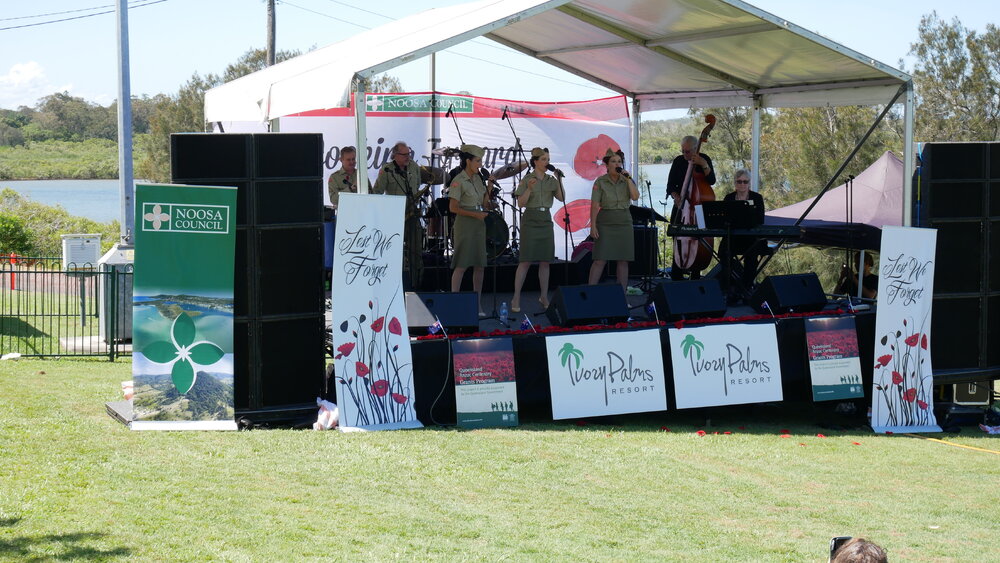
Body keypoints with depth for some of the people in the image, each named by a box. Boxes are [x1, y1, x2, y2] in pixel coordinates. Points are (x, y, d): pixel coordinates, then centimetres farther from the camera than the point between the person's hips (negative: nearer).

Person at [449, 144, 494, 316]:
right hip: (465, 224, -7)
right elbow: (453, 208, -13)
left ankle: (478, 305, 10)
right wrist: (475, 214, -17)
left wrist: (489, 188, 1)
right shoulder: (459, 181, -10)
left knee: (479, 266, 5)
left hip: (479, 225, 7)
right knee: (462, 265, -9)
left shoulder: (477, 178, 12)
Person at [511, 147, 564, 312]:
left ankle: (544, 297, 14)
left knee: (545, 261, 6)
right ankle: (516, 298, -6)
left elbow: (562, 198, 0)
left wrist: (559, 182, -11)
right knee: (525, 261, -8)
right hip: (530, 220, -4)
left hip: (546, 220, 4)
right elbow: (521, 203, -7)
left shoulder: (551, 180, 9)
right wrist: (529, 189, -21)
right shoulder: (526, 180, -3)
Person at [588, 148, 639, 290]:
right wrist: (593, 226, -12)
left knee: (623, 261, 4)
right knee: (600, 260, -8)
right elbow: (594, 205, -5)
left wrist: (628, 179, -13)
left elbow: (635, 197, -8)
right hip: (605, 223, -3)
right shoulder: (600, 182, -1)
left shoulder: (627, 181, 8)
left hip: (624, 223, 3)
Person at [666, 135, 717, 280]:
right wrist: (676, 197, -15)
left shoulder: (704, 159, -2)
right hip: (681, 206, 2)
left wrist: (703, 165, -29)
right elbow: (670, 186, 5)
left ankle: (695, 276, 7)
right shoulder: (678, 161, 3)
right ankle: (676, 276, 3)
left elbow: (711, 181, -16)